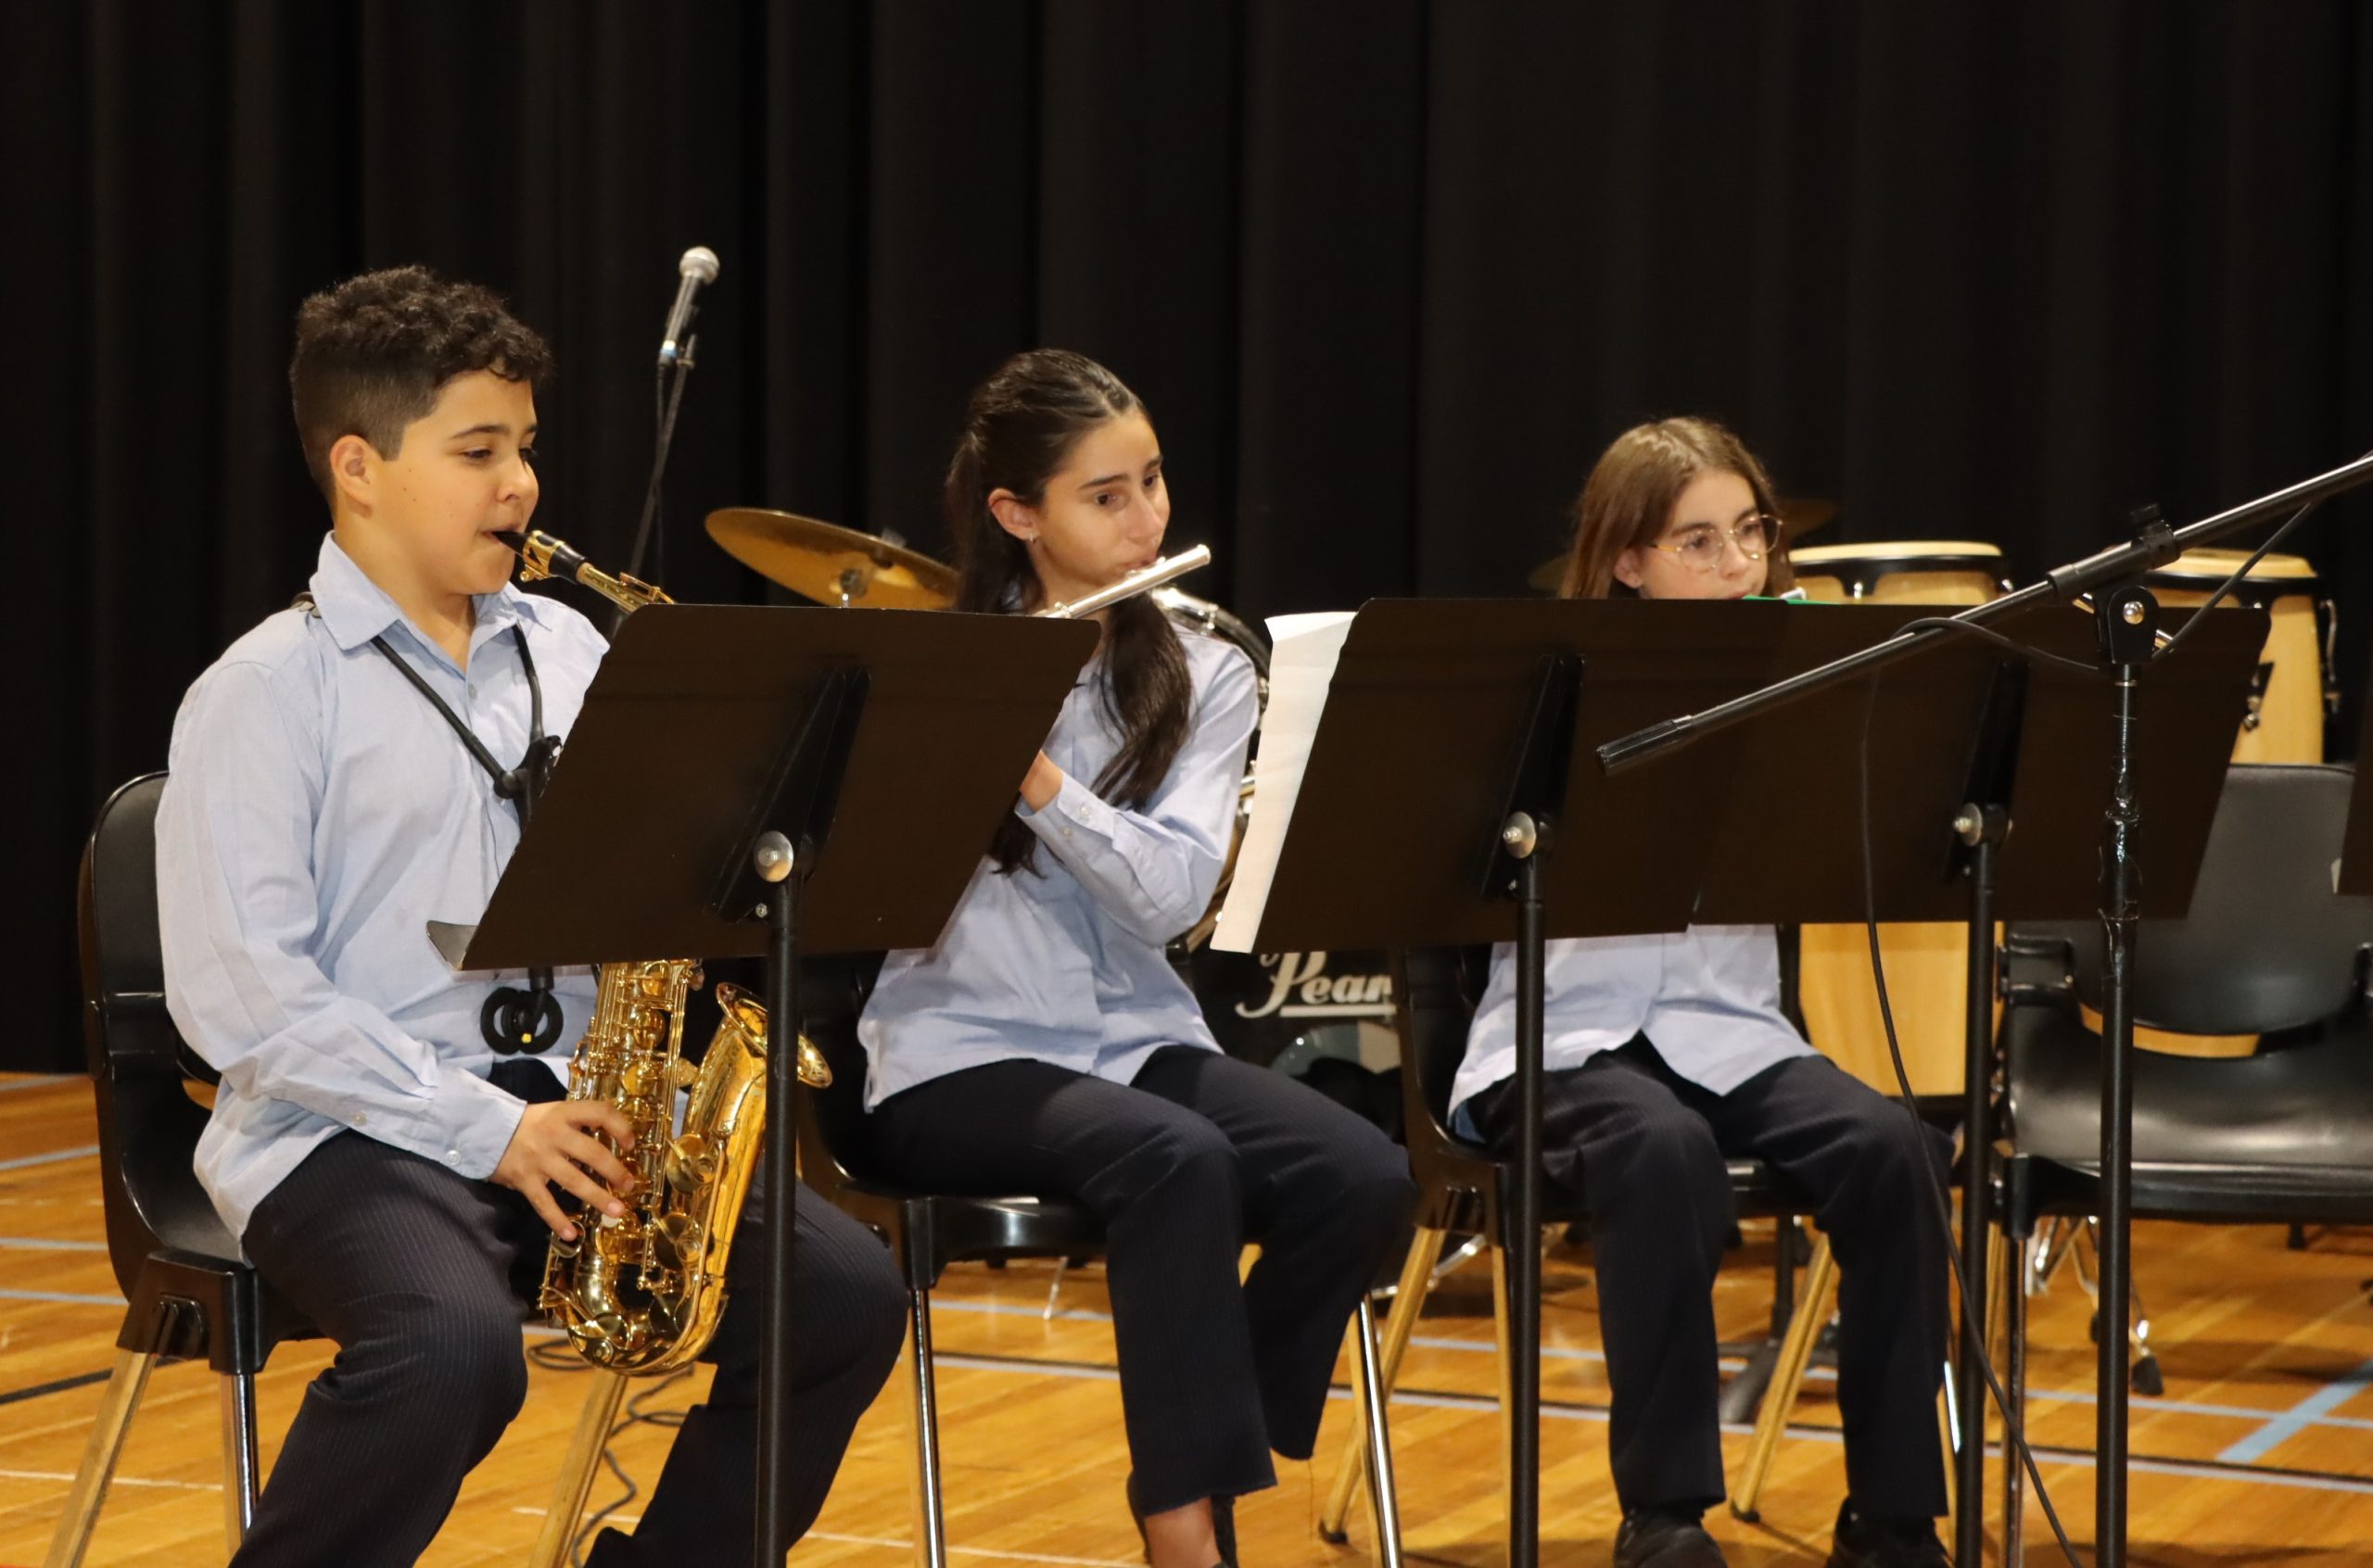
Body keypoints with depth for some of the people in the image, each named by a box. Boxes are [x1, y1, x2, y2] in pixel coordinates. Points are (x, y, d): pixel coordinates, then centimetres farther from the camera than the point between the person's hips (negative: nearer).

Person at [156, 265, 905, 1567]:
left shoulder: (568, 654, 14)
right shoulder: (266, 692, -5)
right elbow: (237, 994, -12)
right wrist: (485, 1129, -17)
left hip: (566, 1110, 6)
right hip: (347, 1131, -6)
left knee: (845, 1295, -13)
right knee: (454, 1343, -36)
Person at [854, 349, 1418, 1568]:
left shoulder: (1202, 679, 5)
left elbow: (1170, 894, -12)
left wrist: (1031, 765, -24)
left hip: (1136, 1041, 4)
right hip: (961, 1059, -4)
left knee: (1363, 1181, -22)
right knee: (1185, 1166, -33)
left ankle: (1197, 1468, -4)